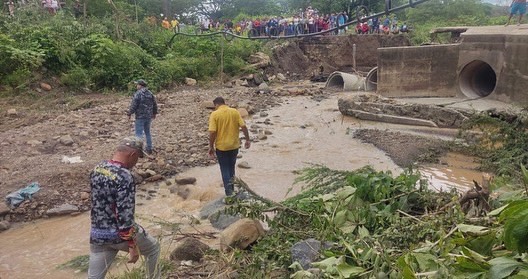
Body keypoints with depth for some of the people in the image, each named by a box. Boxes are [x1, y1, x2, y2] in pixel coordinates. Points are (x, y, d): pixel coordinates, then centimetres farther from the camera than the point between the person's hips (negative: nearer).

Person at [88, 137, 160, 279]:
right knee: (153, 248, 21)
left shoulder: (96, 169, 2)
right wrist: (133, 246, -19)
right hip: (120, 234, -7)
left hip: (97, 235, 7)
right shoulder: (124, 177, -23)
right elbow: (125, 215, -25)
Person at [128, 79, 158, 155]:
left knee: (139, 133, -3)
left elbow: (133, 105, -14)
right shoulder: (150, 93, 8)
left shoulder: (138, 94, -13)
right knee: (147, 132, 18)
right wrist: (154, 113, 26)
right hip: (149, 116, 7)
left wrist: (129, 114, -3)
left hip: (140, 117, -7)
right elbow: (155, 104, 14)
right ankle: (149, 149, 23)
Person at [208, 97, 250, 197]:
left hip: (221, 146, -3)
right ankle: (231, 188, 28)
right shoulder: (235, 112, -1)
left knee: (225, 168, 8)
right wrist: (247, 140, 4)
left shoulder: (215, 114, -10)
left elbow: (212, 132, -15)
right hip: (234, 145, 3)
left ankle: (229, 190, -1)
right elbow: (243, 126, -6)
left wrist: (211, 147, -6)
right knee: (231, 167, 20)